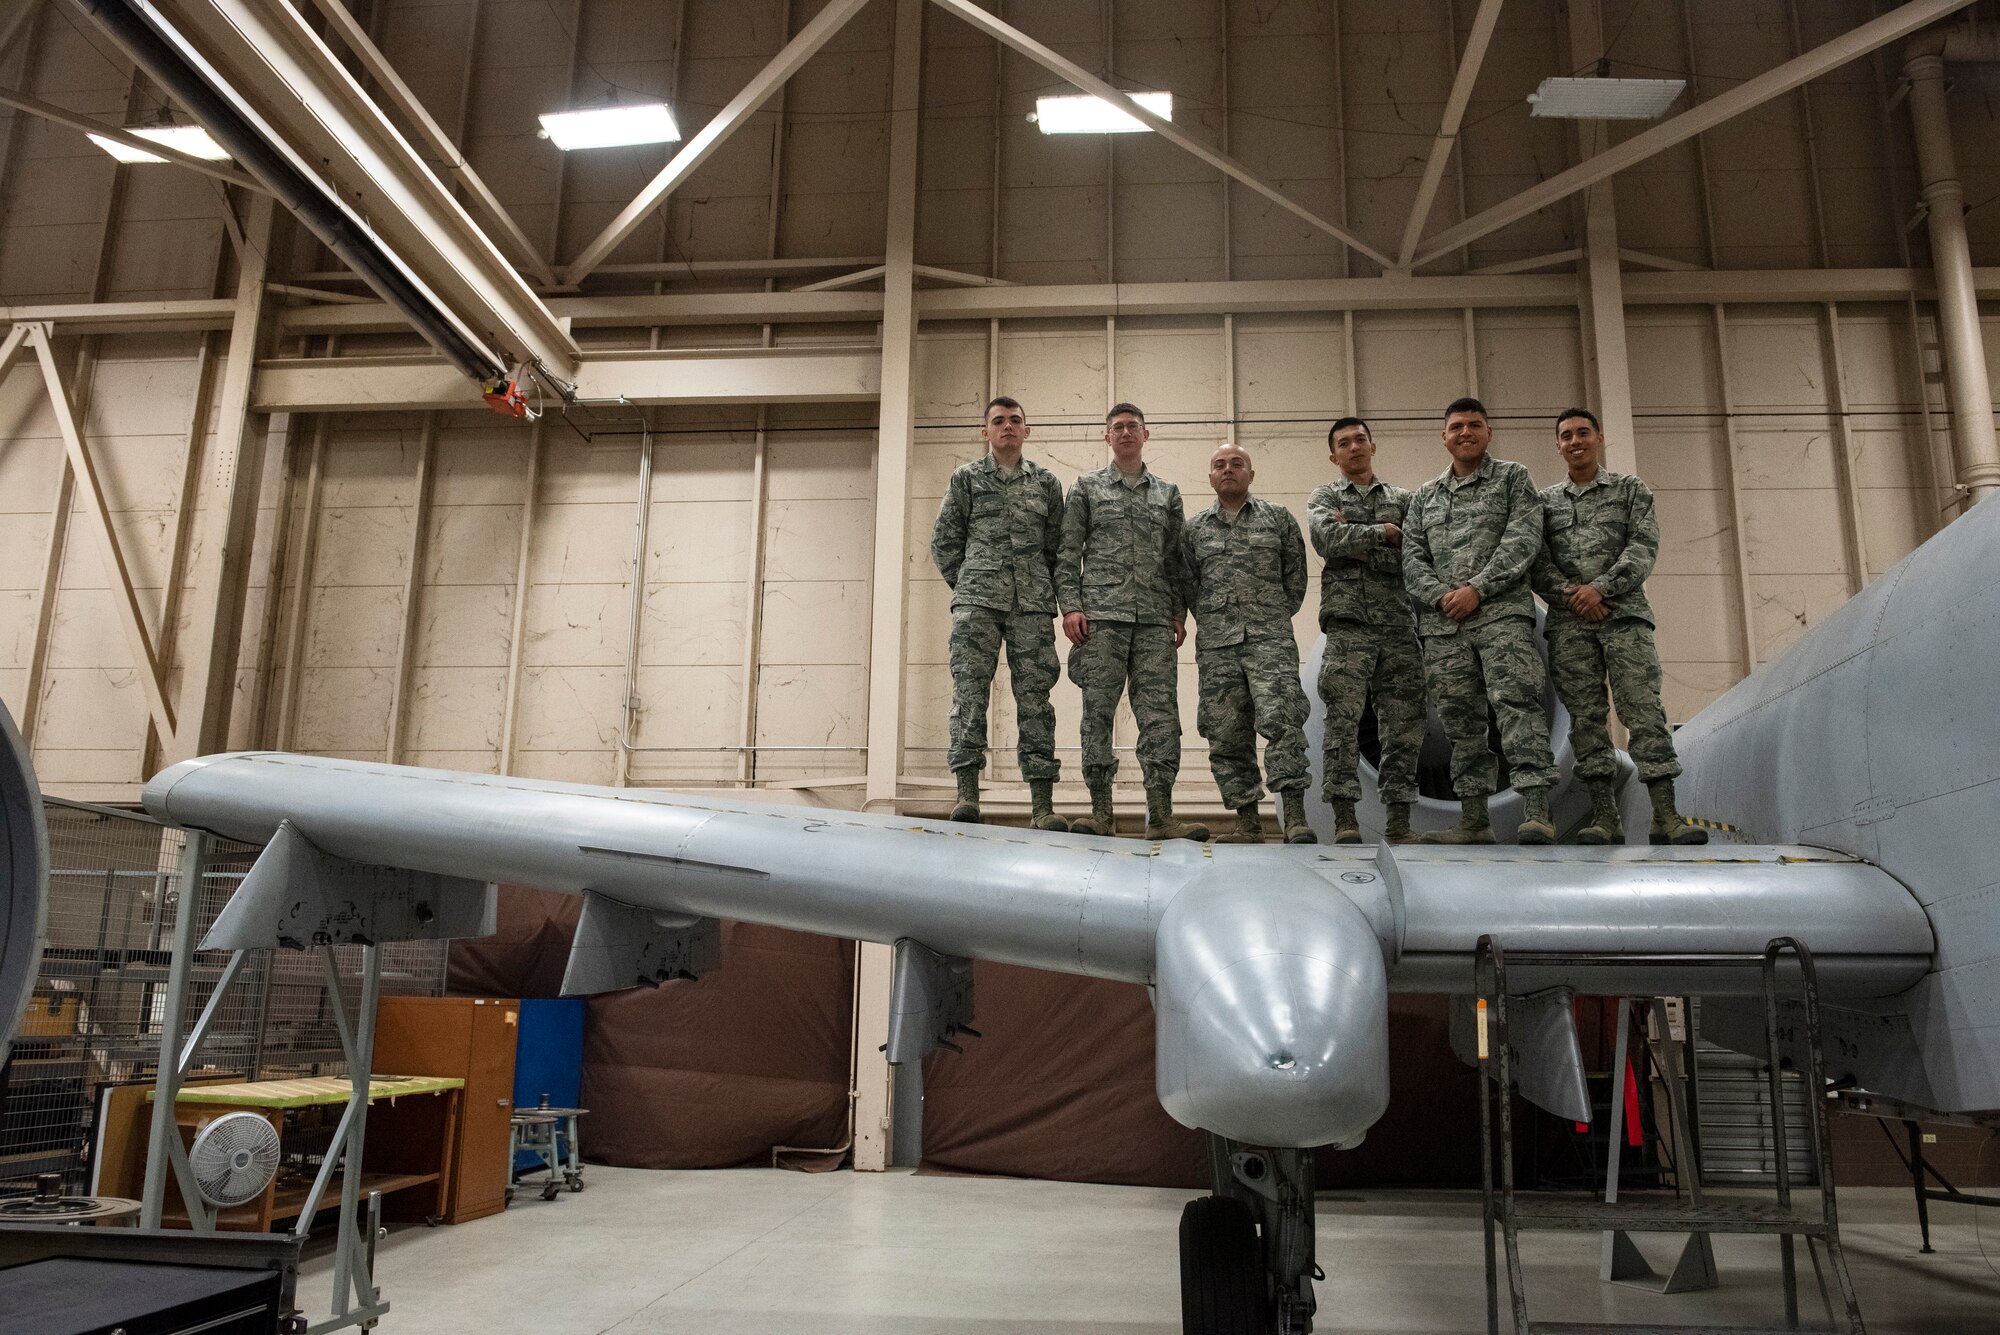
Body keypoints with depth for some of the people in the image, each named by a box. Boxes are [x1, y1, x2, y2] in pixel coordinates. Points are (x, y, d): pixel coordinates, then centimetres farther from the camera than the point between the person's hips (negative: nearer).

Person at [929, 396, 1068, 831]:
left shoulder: (1046, 482, 15)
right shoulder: (966, 478, 11)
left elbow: (1057, 545, 15)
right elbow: (944, 540, 11)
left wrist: (1046, 593, 7)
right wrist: (966, 587, 6)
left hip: (1032, 604, 1)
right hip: (977, 602, -1)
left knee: (1035, 696, -2)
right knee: (969, 690, -7)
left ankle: (1042, 802, -4)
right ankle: (967, 792, -6)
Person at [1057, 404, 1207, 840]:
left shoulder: (1167, 493, 18)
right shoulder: (1086, 488, 12)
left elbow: (1176, 559, 16)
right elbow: (1068, 554, 6)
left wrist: (1179, 613, 7)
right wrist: (1070, 606, -5)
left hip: (1155, 619, 2)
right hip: (1101, 615, -2)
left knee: (1161, 714, -4)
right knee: (1098, 713, -3)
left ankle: (1161, 815, -2)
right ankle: (1101, 812, 2)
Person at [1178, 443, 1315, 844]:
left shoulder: (1279, 518, 11)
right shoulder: (1194, 529, 15)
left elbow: (1295, 575, 13)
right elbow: (1187, 585, 16)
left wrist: (1276, 618, 10)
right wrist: (1213, 622, 11)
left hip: (1270, 637, -2)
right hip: (1215, 645, 3)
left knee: (1280, 720, -18)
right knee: (1225, 733, 0)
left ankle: (1295, 818, -20)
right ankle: (1248, 823, 6)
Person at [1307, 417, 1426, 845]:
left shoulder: (1402, 499, 19)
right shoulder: (1325, 498, 15)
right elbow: (1326, 538, -7)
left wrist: (1360, 548, -4)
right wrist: (1381, 533, -2)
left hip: (1398, 622, 3)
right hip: (1348, 621, -3)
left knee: (1404, 722, 0)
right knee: (1344, 719, -11)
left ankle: (1398, 819, 5)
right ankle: (1344, 817, -11)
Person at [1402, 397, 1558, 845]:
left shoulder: (1513, 478, 10)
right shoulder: (1425, 495, 21)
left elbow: (1522, 540, -3)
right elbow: (1412, 557, 12)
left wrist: (1477, 588, -13)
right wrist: (1441, 595, -6)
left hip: (1501, 611, -4)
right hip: (1442, 623, 4)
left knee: (1516, 702, -18)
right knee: (1460, 721, 4)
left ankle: (1536, 812, -23)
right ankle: (1474, 820, 8)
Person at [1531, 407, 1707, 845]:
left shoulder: (1632, 490, 13)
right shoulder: (1545, 501, 17)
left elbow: (1643, 549, 0)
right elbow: (1536, 562, 7)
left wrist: (1600, 588, -13)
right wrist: (1569, 595, -10)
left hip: (1624, 614, -2)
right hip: (1568, 620, 2)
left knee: (1643, 708, -10)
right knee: (1586, 716, -3)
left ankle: (1665, 814, -14)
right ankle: (1605, 815, -3)